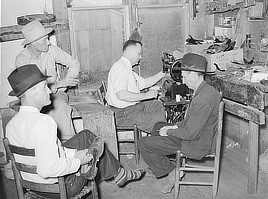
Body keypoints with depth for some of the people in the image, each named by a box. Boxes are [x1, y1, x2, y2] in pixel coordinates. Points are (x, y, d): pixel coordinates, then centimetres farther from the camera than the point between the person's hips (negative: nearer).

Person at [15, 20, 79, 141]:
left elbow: (74, 64, 4)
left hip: (56, 93, 2)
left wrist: (67, 80, -14)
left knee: (59, 105, -32)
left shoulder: (51, 50, -3)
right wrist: (59, 84, -28)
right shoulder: (22, 59, -13)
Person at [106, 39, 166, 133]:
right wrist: (146, 95, -24)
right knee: (159, 118, -14)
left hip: (131, 107, 11)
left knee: (157, 105, 23)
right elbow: (121, 95, -32)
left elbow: (144, 83, 23)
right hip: (122, 114, -11)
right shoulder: (120, 68, -19)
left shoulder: (127, 68, 16)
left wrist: (162, 74, 16)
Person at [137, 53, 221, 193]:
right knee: (158, 126, 26)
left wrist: (169, 131, -13)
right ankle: (160, 162, 37)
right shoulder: (207, 90, 1)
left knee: (143, 144, -7)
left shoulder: (203, 100, -31)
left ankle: (172, 173, 5)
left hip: (196, 145, -10)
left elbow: (191, 133, -28)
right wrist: (176, 126, 5)